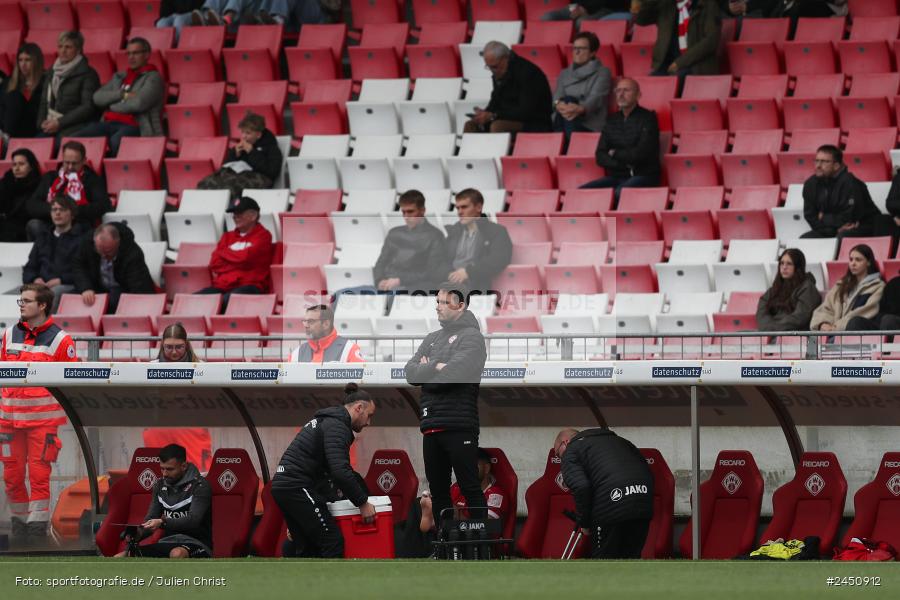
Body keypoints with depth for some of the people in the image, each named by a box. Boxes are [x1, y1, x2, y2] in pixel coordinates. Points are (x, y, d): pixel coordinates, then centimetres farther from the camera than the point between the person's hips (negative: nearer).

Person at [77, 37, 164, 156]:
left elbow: (139, 103, -11)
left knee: (116, 141, -42)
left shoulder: (153, 78, 6)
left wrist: (112, 106, 3)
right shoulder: (119, 77, 27)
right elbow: (97, 97, 13)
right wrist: (122, 94, -3)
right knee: (79, 138, -23)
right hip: (109, 123, 6)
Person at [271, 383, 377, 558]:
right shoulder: (337, 426, -11)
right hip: (298, 487, -10)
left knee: (311, 548, 13)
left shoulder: (326, 420, 23)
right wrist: (363, 503, -14)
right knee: (333, 542, -8)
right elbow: (340, 471, -22)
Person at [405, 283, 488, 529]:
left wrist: (426, 371, -2)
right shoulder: (432, 339, 20)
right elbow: (411, 372, 8)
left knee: (469, 488, -6)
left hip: (459, 426, -7)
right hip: (431, 426, 7)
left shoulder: (471, 337, -2)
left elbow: (455, 373, -17)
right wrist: (436, 368, -9)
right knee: (438, 489, 10)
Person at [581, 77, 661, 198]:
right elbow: (600, 157, 8)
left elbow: (641, 154, -10)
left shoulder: (648, 118, 0)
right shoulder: (612, 120, 15)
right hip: (616, 176, 5)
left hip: (643, 175, -5)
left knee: (620, 192, -38)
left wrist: (615, 154, 3)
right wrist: (623, 164, -9)